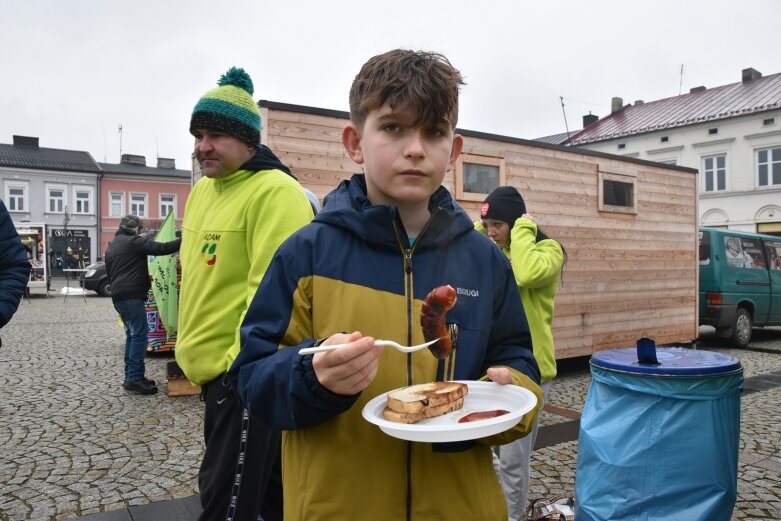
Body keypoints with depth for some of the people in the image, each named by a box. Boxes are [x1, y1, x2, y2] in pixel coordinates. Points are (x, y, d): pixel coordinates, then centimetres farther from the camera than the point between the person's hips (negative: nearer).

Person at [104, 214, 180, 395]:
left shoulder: (110, 248, 22)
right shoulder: (134, 241, -6)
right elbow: (161, 248, -16)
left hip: (118, 296, 9)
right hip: (132, 295, -9)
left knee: (131, 335, 13)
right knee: (140, 335, -10)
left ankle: (131, 376, 13)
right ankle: (134, 377, -14)